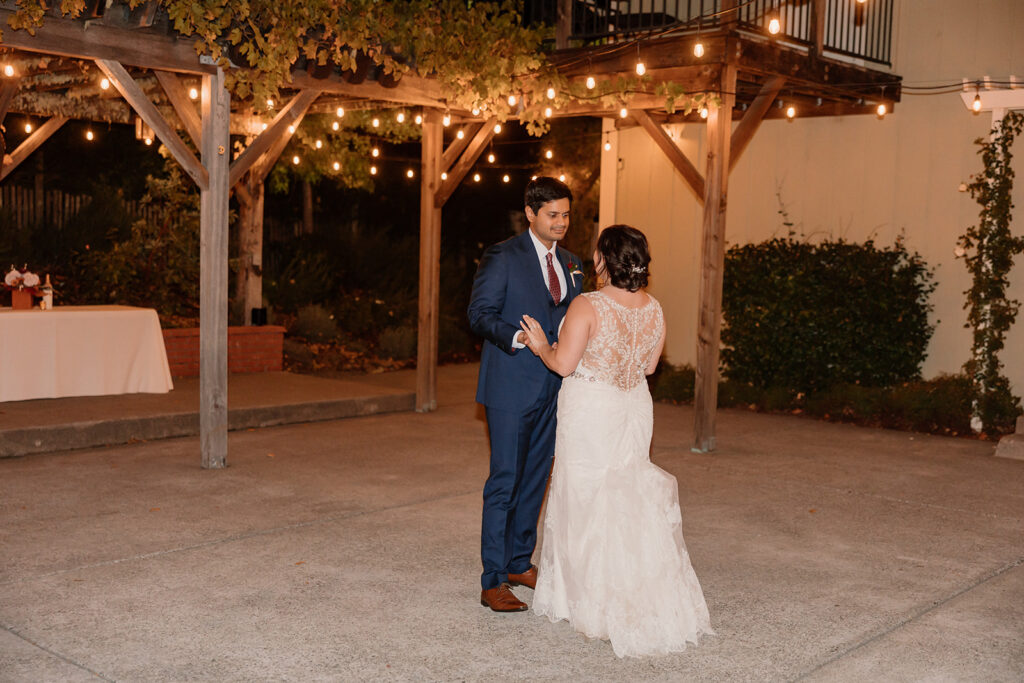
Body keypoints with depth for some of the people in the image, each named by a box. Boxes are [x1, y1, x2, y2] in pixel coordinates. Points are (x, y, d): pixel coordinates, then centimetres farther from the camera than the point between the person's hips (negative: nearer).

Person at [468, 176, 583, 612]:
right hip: (511, 386, -7)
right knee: (505, 480, -5)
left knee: (535, 477, 14)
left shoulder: (571, 264, 14)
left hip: (552, 388, 7)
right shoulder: (502, 257, -6)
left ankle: (520, 562, 28)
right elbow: (479, 314, -10)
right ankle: (493, 581, 1)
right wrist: (517, 337, -25)